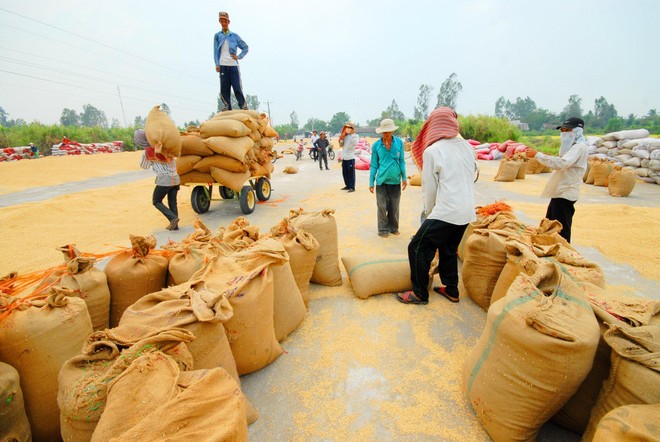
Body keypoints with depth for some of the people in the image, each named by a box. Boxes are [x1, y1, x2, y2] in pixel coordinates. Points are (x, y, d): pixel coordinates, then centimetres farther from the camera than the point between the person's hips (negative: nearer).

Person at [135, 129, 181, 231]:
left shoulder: (147, 152, -4)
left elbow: (143, 166, 14)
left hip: (164, 180, -5)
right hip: (175, 178, 5)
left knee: (156, 202, 12)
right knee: (172, 203, 13)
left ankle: (173, 218, -6)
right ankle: (174, 225, 11)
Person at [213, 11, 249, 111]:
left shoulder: (234, 36, 14)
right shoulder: (217, 36, 14)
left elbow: (245, 47, 17)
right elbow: (216, 51, 8)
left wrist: (239, 56, 3)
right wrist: (217, 64, -4)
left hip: (233, 65, -1)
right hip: (223, 65, 1)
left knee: (237, 87, -8)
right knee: (224, 88, -3)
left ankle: (243, 106, -5)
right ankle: (227, 106, 1)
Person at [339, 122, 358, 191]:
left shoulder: (355, 136, -1)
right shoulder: (345, 136, 15)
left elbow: (355, 143, -20)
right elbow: (340, 145, 12)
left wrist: (352, 135, -20)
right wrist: (342, 138, -2)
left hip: (350, 157, -6)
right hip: (344, 157, 6)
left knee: (351, 173, -6)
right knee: (345, 173, 12)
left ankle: (352, 187, -3)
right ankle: (347, 185, 23)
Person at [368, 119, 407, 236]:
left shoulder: (399, 142, -1)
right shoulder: (376, 145, -2)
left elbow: (401, 161, 4)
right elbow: (374, 165, 2)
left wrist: (404, 178, 1)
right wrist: (371, 182, 1)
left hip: (396, 180, 1)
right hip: (381, 181, -1)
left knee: (394, 207, 11)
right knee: (382, 207, 3)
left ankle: (394, 228, 28)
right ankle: (383, 229, 18)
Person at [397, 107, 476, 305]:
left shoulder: (432, 151, -10)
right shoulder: (467, 146, 8)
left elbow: (429, 188, -5)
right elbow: (470, 179, 16)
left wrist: (429, 212, 10)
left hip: (446, 212, -7)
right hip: (467, 212, 7)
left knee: (417, 248, 5)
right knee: (449, 249, 22)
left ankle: (420, 294, 14)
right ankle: (451, 290, 33)